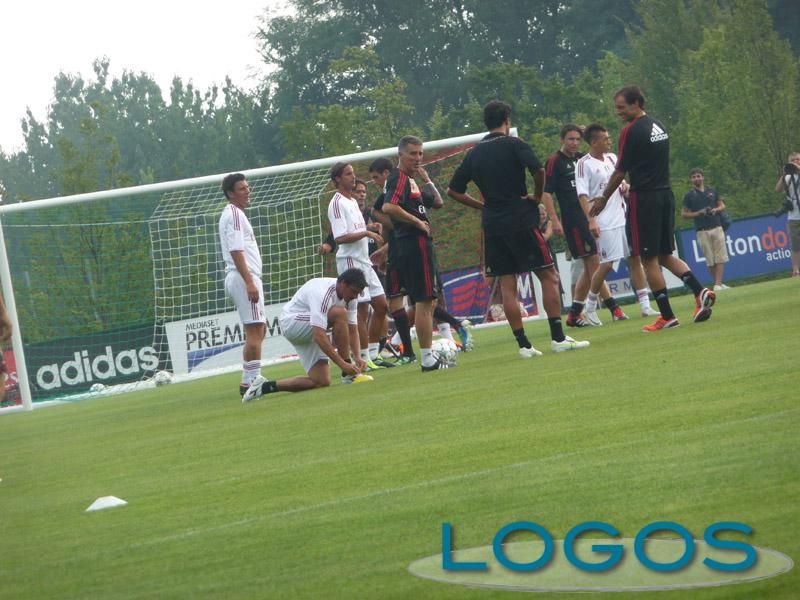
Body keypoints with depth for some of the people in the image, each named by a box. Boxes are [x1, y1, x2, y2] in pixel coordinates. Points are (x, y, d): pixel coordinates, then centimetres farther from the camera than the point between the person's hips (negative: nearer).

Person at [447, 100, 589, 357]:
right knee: (548, 276, 1)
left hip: (492, 226, 5)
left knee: (507, 285, 5)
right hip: (522, 220, -5)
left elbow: (453, 190, 13)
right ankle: (558, 338, -7)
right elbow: (538, 169, -21)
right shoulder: (513, 144, -6)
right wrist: (537, 196, -5)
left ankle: (523, 344, 2)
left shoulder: (474, 153, 10)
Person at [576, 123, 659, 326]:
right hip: (604, 223, -7)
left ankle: (645, 306, 5)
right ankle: (590, 309, 8)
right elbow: (582, 195, -14)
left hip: (623, 218, 7)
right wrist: (591, 221, -22)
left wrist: (625, 186, 3)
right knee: (607, 264, -7)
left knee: (635, 259, 3)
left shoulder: (612, 157, 12)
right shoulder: (584, 164, -9)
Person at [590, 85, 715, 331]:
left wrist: (604, 199, 4)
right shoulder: (659, 126, 13)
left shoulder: (631, 131, -12)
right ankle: (700, 291, -5)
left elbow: (620, 171, -9)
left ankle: (667, 316, -1)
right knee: (665, 255, 14)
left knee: (649, 259, -1)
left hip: (645, 199, -8)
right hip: (665, 194, 8)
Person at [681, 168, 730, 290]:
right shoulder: (689, 195, 5)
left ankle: (718, 284, -11)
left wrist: (715, 210, -3)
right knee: (710, 260, -1)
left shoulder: (712, 191, 13)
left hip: (717, 228, 2)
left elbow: (722, 205, 19)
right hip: (702, 231, -2)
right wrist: (699, 213, -8)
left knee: (720, 258, -8)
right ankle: (718, 283, 6)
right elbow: (684, 214, 5)